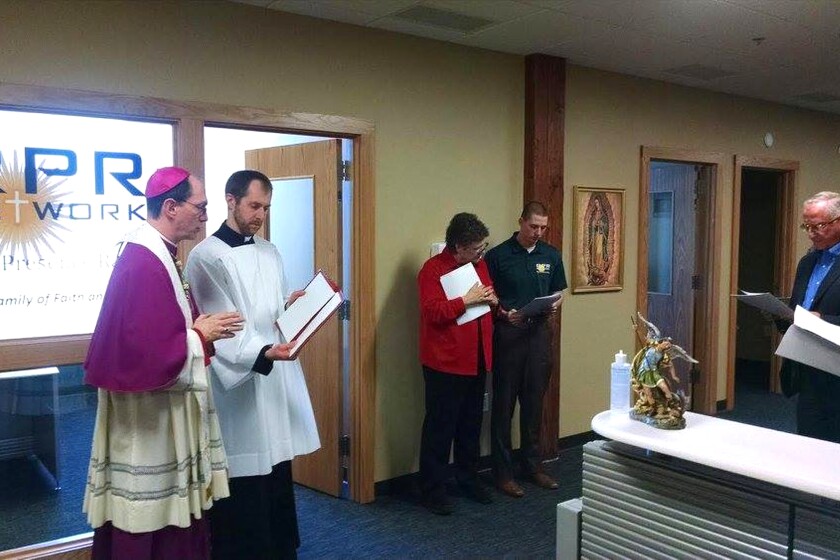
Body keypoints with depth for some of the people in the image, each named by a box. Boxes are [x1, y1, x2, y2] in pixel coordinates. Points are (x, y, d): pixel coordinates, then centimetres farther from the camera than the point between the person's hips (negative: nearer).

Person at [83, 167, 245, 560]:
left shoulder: (157, 255, 10)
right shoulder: (143, 264, -23)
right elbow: (145, 349, -27)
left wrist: (201, 330, 3)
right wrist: (200, 336, -16)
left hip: (162, 416, 10)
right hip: (148, 422, -10)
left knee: (167, 520, 19)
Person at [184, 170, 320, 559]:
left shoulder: (270, 253, 13)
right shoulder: (206, 257, -9)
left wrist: (291, 306, -2)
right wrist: (262, 353, -31)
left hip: (277, 380, 7)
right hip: (238, 386, -7)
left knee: (279, 487, 16)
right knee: (243, 495, 1)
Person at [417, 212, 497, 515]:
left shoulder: (479, 264, 10)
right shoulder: (433, 269, -13)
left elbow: (488, 297, 23)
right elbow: (433, 311, -23)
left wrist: (492, 300, 2)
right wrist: (466, 300, -23)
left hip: (477, 360, 8)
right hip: (445, 364, -7)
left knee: (471, 424, 17)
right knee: (440, 427, 2)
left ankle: (468, 479, 32)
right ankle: (433, 489, 13)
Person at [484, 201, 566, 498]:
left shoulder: (551, 256, 9)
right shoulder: (498, 255, -5)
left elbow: (558, 292, 18)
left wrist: (554, 305, -3)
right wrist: (504, 313, -19)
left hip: (539, 332, 4)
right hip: (508, 332, -4)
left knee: (534, 402, 12)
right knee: (504, 404, 1)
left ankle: (533, 465, 25)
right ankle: (503, 472, 11)